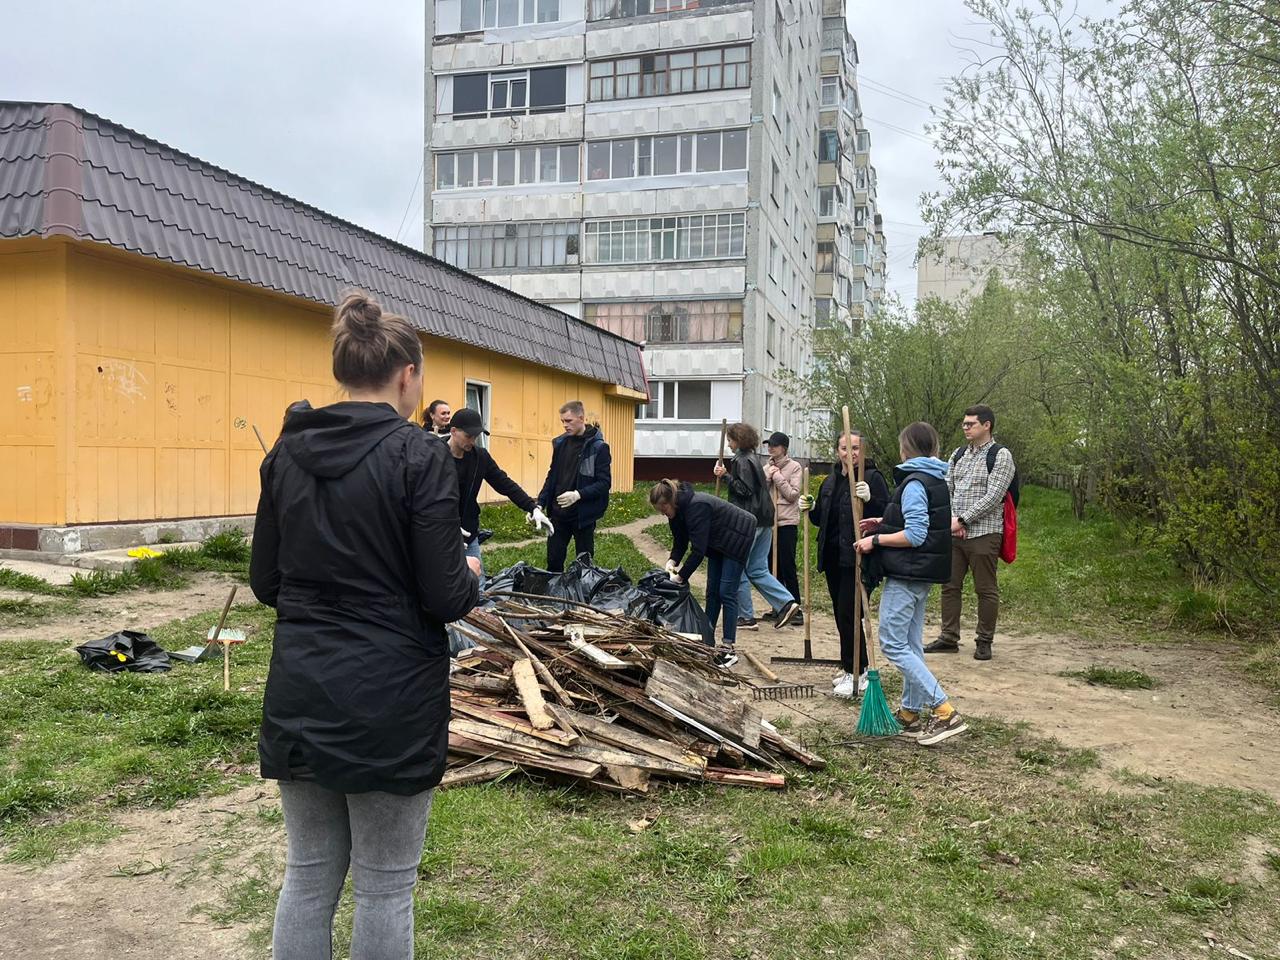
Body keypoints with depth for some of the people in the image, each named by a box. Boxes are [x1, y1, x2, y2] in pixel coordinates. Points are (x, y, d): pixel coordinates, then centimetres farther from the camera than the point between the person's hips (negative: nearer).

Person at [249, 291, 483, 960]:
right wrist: (470, 576, 6)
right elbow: (445, 599, -15)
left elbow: (265, 582, 8)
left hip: (300, 696, 6)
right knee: (384, 886, 11)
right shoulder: (419, 457, -14)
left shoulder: (287, 453, 3)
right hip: (389, 701, -5)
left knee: (308, 874, 19)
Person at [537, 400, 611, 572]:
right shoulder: (560, 442, 6)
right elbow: (552, 477, 13)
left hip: (583, 515, -5)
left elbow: (605, 483, -14)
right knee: (554, 560, 8)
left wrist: (579, 495, -26)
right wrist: (540, 504, 4)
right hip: (559, 513, 5)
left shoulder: (598, 447, -10)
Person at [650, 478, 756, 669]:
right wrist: (672, 561, -19)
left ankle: (729, 650, -8)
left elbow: (698, 549, -37)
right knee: (712, 591, 8)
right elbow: (680, 542, -1)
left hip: (738, 538, -9)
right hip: (718, 543, 9)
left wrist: (681, 576, -32)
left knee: (727, 592, -11)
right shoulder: (677, 510, -8)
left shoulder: (696, 507, -36)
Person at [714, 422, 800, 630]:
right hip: (763, 521, 9)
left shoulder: (741, 460, -12)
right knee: (758, 570, 13)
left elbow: (744, 490, -18)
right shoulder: (753, 459, 17)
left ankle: (746, 617, 6)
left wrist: (726, 475, -15)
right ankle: (787, 602, 2)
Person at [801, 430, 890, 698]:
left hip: (856, 558, -7)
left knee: (849, 614, -8)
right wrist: (811, 509, 3)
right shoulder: (831, 481, 15)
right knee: (841, 614, 13)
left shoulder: (873, 478, -7)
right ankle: (851, 667, 25)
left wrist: (869, 499, -32)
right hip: (833, 556, 8)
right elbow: (822, 519, 23)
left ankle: (856, 673, 1)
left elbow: (885, 515, -15)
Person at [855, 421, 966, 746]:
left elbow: (915, 535, -22)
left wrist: (876, 540, -14)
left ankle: (946, 712, -10)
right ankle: (911, 713, 22)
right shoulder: (937, 481, 13)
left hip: (907, 574, -10)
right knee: (911, 644, 15)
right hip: (924, 573, 10)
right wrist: (885, 523, 15)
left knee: (893, 644, -6)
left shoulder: (914, 483, -17)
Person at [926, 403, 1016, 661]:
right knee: (950, 585, 10)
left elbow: (992, 497, -14)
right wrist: (951, 520, -5)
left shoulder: (1000, 455, -6)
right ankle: (949, 638, 19)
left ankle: (984, 642, 15)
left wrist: (962, 520, -15)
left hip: (983, 533, -6)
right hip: (954, 531, 6)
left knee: (986, 590, 3)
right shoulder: (958, 454, 13)